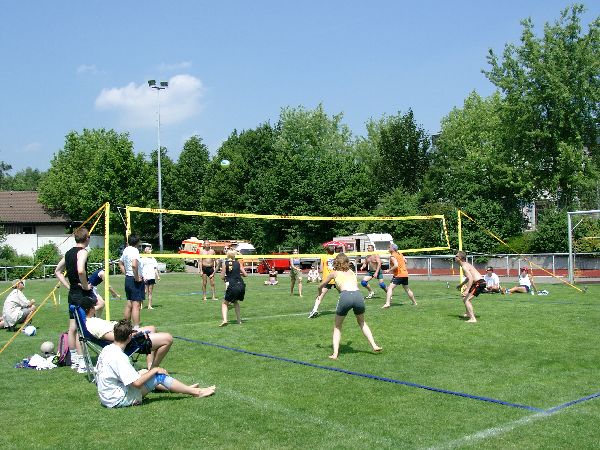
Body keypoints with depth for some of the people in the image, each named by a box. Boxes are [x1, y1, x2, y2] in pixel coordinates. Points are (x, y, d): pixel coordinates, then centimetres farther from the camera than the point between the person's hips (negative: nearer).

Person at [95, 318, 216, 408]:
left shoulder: (106, 349, 1)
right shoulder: (119, 357, -26)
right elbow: (137, 383, -27)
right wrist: (155, 370, -14)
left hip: (106, 397, 9)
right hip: (118, 400, -9)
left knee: (144, 372, 20)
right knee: (159, 376, -9)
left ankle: (185, 388, 26)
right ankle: (196, 392, 4)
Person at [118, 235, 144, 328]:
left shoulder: (126, 250, 11)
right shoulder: (135, 251, -16)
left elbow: (120, 263, 27)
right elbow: (134, 265, -32)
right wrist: (136, 277, -20)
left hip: (128, 279, 9)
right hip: (136, 281, -9)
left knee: (129, 304, 16)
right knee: (136, 305, -8)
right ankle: (136, 327, -8)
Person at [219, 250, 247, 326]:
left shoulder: (225, 263, 3)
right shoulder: (238, 263, 11)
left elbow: (222, 277, 0)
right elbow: (245, 274, 10)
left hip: (232, 286, -4)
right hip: (241, 285, 4)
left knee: (224, 303, 11)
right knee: (236, 302, 28)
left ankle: (224, 319, -12)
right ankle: (239, 320, 24)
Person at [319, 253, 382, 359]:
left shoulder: (334, 273, 22)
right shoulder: (351, 272, 31)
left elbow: (321, 286, 34)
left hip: (345, 296, -3)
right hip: (358, 294, 3)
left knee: (337, 326, 16)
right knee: (362, 322, 30)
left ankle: (335, 353, 5)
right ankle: (374, 345, 22)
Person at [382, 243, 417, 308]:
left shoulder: (392, 256, -11)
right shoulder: (400, 254, 13)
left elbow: (396, 265, -24)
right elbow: (405, 261, 24)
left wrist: (389, 270, -14)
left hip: (398, 275, -8)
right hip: (405, 274, 8)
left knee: (390, 288, -13)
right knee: (407, 289, 25)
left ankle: (387, 303, -28)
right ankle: (414, 302, 37)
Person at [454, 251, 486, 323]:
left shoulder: (464, 266, -14)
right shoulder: (466, 264, 18)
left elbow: (471, 279, -26)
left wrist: (467, 290, -32)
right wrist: (461, 284, 40)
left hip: (479, 283, -11)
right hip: (480, 282, 11)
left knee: (465, 299, -17)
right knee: (465, 296, 28)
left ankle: (472, 319, -25)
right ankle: (469, 313, 43)